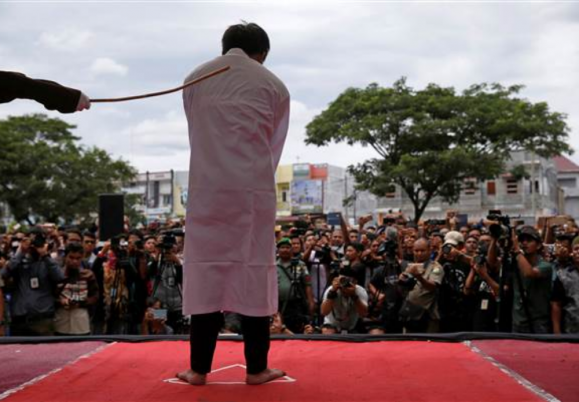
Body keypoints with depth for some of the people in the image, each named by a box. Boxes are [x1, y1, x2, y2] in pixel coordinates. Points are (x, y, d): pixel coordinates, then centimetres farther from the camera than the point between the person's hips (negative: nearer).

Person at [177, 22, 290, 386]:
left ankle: (199, 368, 8)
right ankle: (257, 368, 9)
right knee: (255, 271, 4)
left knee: (206, 271, 5)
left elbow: (198, 137, 16)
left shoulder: (195, 80, 12)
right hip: (253, 189, -1)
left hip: (207, 188, 1)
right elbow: (274, 146, 12)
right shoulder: (273, 86, 8)